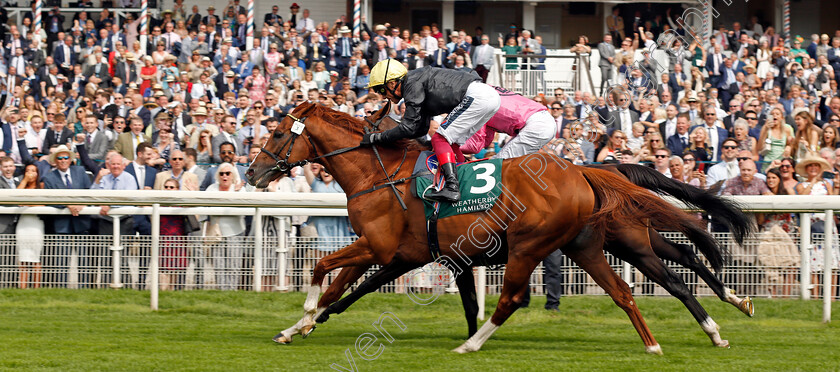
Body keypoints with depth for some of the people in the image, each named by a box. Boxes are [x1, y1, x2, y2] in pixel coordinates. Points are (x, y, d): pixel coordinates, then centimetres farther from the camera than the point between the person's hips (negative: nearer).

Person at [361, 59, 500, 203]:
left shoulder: (412, 84, -6)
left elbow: (408, 128, -9)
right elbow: (421, 129, 28)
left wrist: (376, 138, -1)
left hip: (477, 96, -10)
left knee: (440, 139, -10)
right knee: (451, 143, 17)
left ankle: (452, 188, -22)